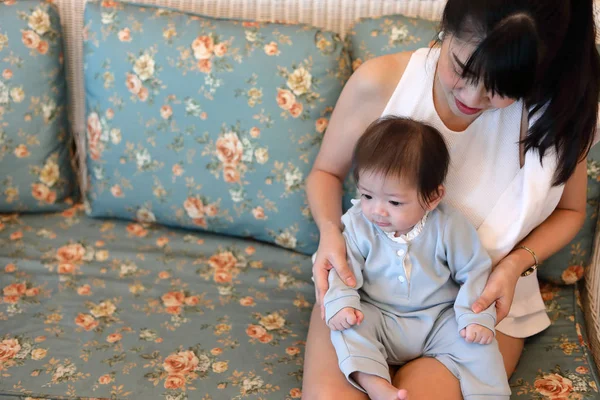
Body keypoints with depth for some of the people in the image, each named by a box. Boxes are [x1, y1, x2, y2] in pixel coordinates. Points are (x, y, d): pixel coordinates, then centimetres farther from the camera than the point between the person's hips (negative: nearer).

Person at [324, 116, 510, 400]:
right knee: (345, 325, -25)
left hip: (440, 320, -1)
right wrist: (341, 302, -24)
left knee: (475, 340, -23)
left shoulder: (449, 227, -13)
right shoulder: (357, 224, -10)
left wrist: (477, 317, -15)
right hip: (379, 319, 1)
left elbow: (474, 272, -5)